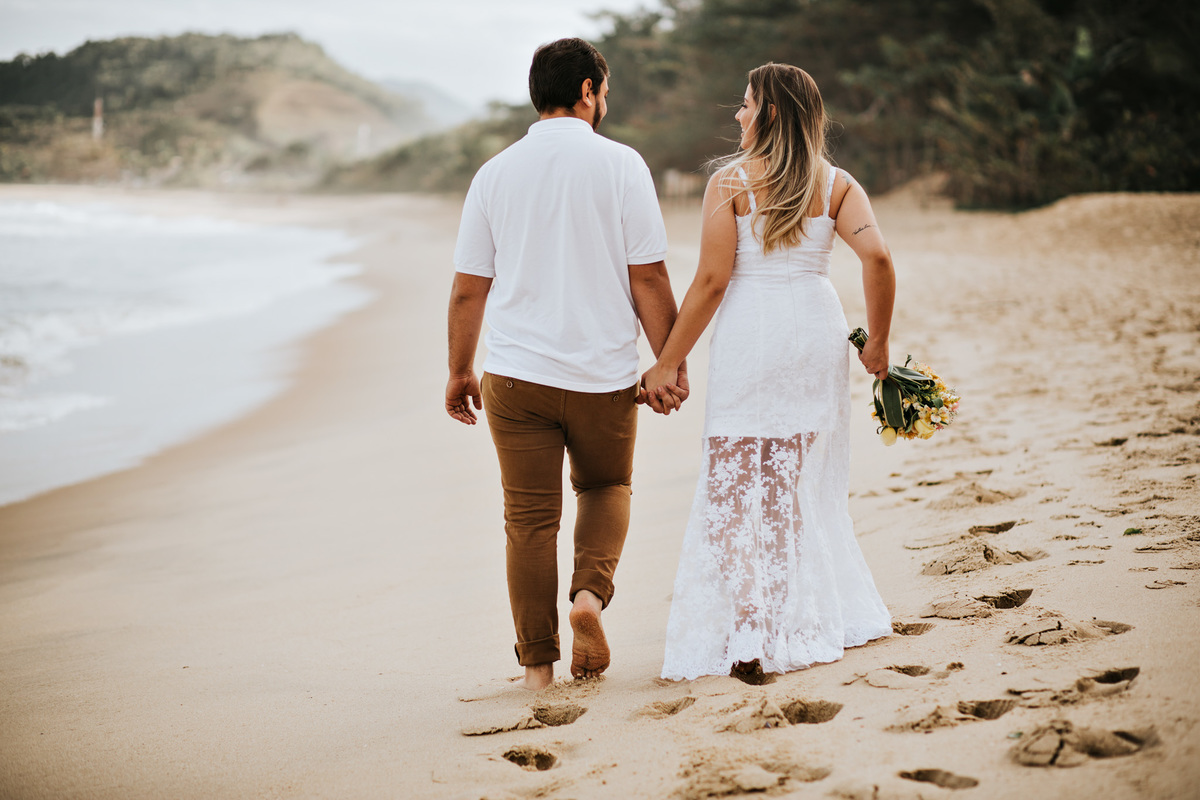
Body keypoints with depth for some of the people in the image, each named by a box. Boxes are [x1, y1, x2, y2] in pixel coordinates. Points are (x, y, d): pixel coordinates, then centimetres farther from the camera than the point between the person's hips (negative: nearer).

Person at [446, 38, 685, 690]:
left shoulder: (495, 173, 4)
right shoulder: (621, 164, -5)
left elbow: (468, 288, 6)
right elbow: (649, 277, -7)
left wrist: (460, 371, 16)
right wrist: (671, 363, 1)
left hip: (518, 373, 1)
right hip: (604, 372, -1)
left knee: (530, 518, 7)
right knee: (606, 487, 22)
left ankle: (537, 663, 11)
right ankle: (591, 593, -2)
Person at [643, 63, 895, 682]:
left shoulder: (730, 182, -5)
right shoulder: (835, 183, 5)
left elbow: (711, 281, -8)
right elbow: (877, 257, -8)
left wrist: (667, 362, -3)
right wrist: (878, 343, 3)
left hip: (751, 336, -4)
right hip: (818, 329, 4)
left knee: (738, 486, 2)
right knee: (807, 483, 17)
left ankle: (748, 640, -1)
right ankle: (818, 621, 25)